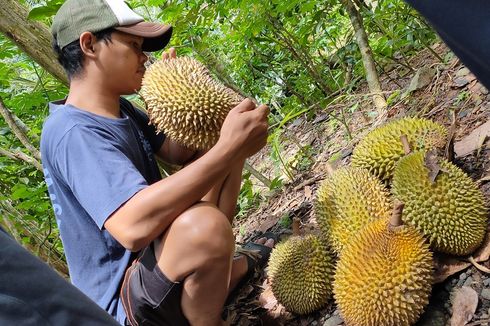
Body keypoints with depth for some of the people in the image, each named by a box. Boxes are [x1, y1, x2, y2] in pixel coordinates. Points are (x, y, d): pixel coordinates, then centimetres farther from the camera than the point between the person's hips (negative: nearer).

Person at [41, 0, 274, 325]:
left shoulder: (122, 110, 5)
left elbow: (182, 154, 9)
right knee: (204, 223, -41)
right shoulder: (71, 133, -25)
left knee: (214, 141, 11)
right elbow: (133, 225, -40)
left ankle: (238, 263, 13)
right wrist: (229, 147, -38)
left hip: (159, 248, 10)